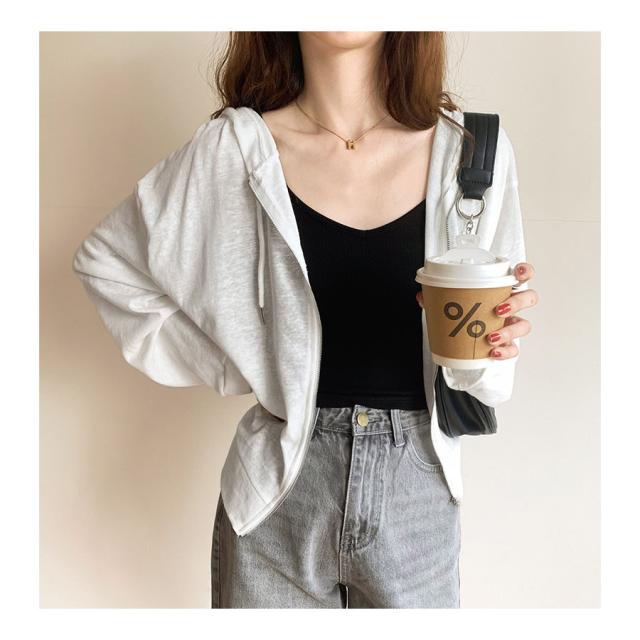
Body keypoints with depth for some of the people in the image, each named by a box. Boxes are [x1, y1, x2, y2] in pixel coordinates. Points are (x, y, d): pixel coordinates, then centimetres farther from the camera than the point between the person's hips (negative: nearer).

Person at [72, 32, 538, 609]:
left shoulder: (473, 148, -4)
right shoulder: (237, 146, -8)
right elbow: (103, 258, 5)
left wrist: (495, 342, -20)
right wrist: (234, 366, -2)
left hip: (418, 492, 1)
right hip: (280, 495, -1)